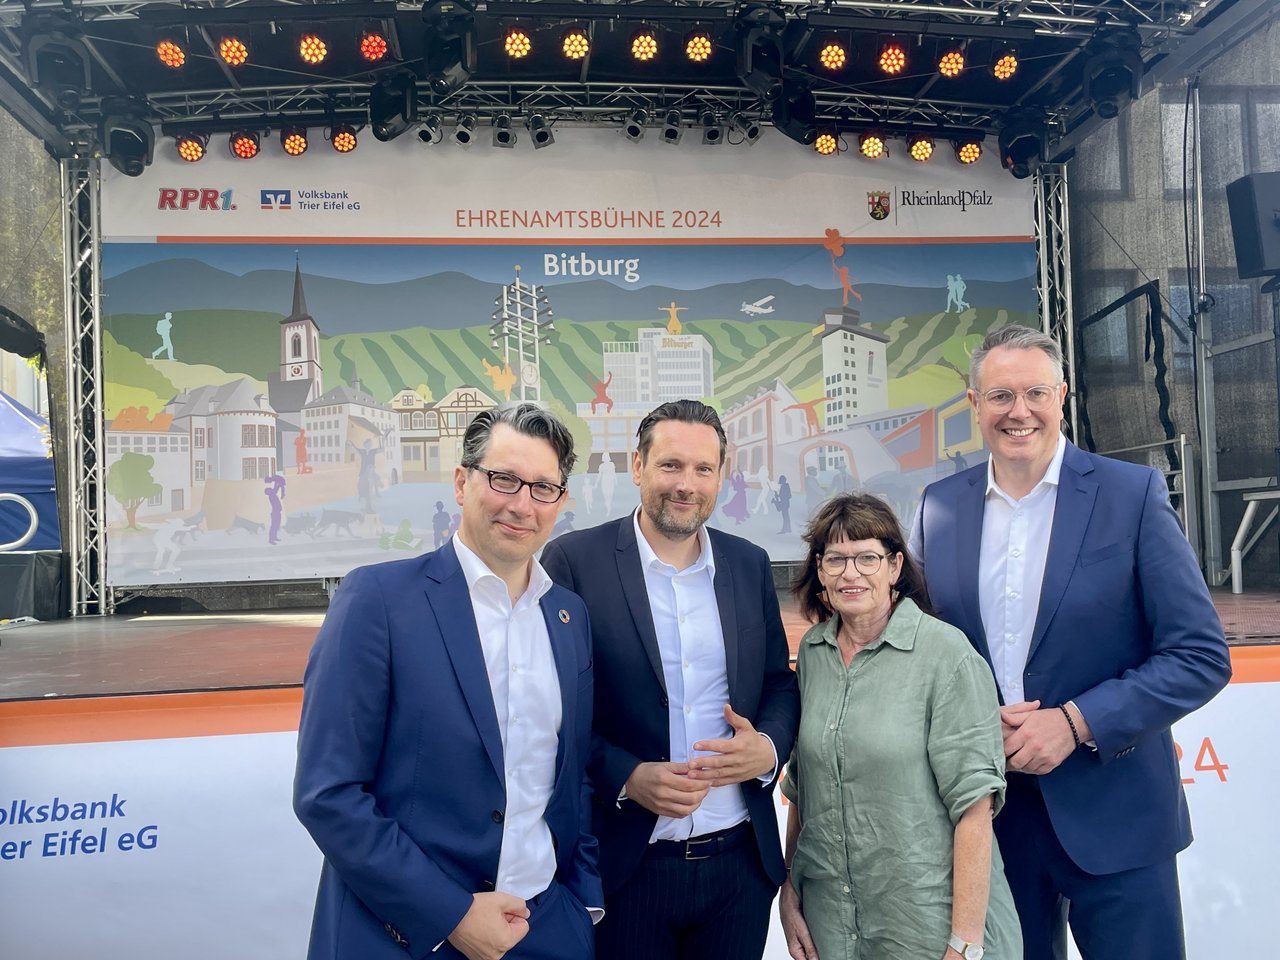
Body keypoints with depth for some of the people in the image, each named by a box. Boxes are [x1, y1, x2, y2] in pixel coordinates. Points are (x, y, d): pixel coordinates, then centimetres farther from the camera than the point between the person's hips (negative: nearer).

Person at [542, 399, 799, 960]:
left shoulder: (749, 565, 5)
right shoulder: (574, 561, -8)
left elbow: (780, 682, 12)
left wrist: (768, 747, -8)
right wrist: (627, 777, -19)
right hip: (625, 869, -3)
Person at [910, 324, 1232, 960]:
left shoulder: (1132, 494, -8)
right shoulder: (939, 505, 2)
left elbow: (1201, 656, -9)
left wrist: (1076, 722, -18)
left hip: (1113, 812, -2)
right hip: (988, 809, 3)